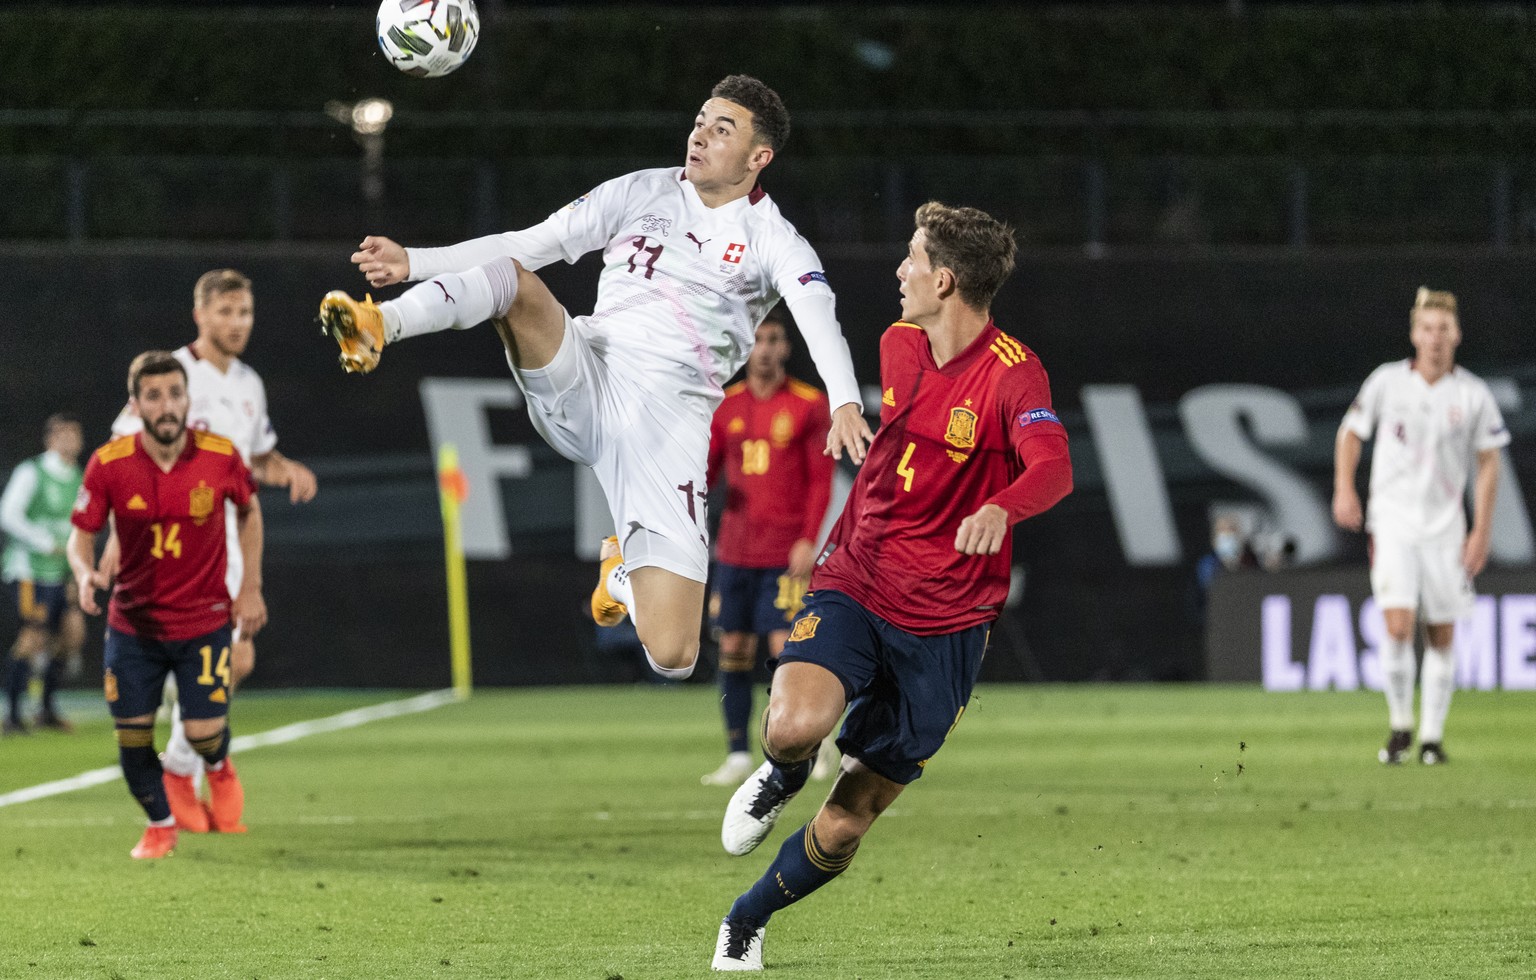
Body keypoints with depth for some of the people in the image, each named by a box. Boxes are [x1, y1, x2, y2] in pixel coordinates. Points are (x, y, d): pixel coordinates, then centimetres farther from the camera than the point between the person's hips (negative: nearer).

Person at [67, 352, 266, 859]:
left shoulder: (221, 457, -12)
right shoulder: (109, 464, -14)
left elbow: (249, 509, 7)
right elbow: (82, 533, -4)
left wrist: (250, 587, 6)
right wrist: (85, 573, -26)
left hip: (205, 621, -1)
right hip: (133, 622, 1)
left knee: (203, 733, -9)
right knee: (131, 735, 1)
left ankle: (219, 769, 30)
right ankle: (160, 826, 28)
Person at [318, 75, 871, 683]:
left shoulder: (772, 239, 3)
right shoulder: (643, 194, 14)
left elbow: (818, 315, -16)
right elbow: (529, 244, 14)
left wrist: (845, 403, -36)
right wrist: (413, 261, 3)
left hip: (669, 415, -2)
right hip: (582, 377, 2)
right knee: (511, 276, -26)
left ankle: (623, 568, 23)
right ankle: (377, 326, -48)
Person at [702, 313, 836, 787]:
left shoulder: (809, 406, -1)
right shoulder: (728, 406, 10)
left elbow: (820, 480, -3)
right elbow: (708, 470, 13)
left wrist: (809, 539, -12)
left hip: (787, 552, -4)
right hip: (735, 548, 4)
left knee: (786, 648, -10)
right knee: (733, 649, 2)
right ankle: (738, 755, 8)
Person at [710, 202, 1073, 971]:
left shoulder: (1012, 373, -16)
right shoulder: (899, 345, 4)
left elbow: (1053, 467, -35)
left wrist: (1000, 509, -56)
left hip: (943, 625, -3)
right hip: (855, 583, 3)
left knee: (842, 832, 3)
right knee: (794, 725, -29)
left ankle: (747, 921, 31)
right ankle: (784, 774, 8)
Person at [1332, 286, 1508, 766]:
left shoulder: (1473, 395, -2)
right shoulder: (1387, 381, -3)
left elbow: (1488, 464, 3)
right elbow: (1351, 432, 9)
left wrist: (1482, 532, -3)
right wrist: (1344, 489, -6)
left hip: (1445, 526, 1)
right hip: (1392, 523, -1)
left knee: (1442, 635, 3)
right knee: (1398, 626, -14)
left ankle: (1432, 735, 16)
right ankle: (1400, 726, 4)